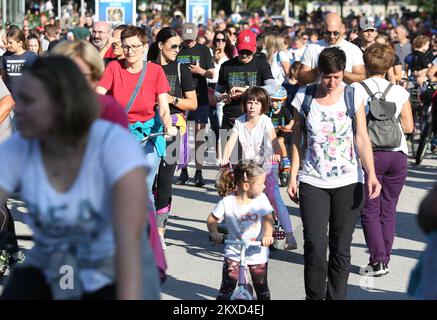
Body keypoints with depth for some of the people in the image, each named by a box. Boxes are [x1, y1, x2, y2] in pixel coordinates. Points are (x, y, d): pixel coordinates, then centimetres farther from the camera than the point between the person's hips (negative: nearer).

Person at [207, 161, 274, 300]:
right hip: (234, 251, -1)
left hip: (257, 252, 1)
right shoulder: (227, 201, -13)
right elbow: (212, 219, -3)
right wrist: (214, 233, -21)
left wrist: (267, 235, -28)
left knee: (261, 286, 7)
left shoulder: (261, 199, -9)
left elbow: (268, 219, -10)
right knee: (227, 286, -4)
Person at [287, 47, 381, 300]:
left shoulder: (353, 96, 0)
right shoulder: (304, 97, 2)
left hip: (348, 183, 0)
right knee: (315, 247, -7)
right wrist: (293, 177, 5)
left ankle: (336, 296, 16)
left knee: (341, 248, 5)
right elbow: (297, 139, 8)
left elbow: (362, 138, -3)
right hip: (312, 182, 0)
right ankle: (314, 297, 6)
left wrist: (371, 175, -15)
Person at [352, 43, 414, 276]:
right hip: (398, 154, 3)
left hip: (370, 154, -3)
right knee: (388, 209, 11)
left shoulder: (355, 90, -4)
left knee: (370, 210, 4)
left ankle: (377, 261, -2)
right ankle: (385, 259, 14)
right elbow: (408, 126, 6)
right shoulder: (399, 92, 3)